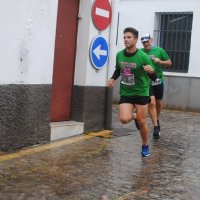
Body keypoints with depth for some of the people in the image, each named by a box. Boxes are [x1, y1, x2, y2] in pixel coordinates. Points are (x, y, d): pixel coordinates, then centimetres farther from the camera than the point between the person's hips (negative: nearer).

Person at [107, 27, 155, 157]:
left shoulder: (143, 57, -15)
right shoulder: (119, 55, -2)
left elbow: (153, 75, -7)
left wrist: (151, 71, -31)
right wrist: (113, 79, -1)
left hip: (141, 93, -3)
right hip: (125, 93, 3)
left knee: (142, 122, 2)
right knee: (124, 119, -15)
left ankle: (145, 146, 26)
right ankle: (134, 116, 23)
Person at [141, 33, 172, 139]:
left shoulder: (159, 50, 0)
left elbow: (169, 63, 5)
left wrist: (160, 61, -12)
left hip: (158, 81, 2)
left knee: (158, 103, 15)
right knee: (151, 103, -15)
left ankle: (157, 120, 41)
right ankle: (156, 126, -10)